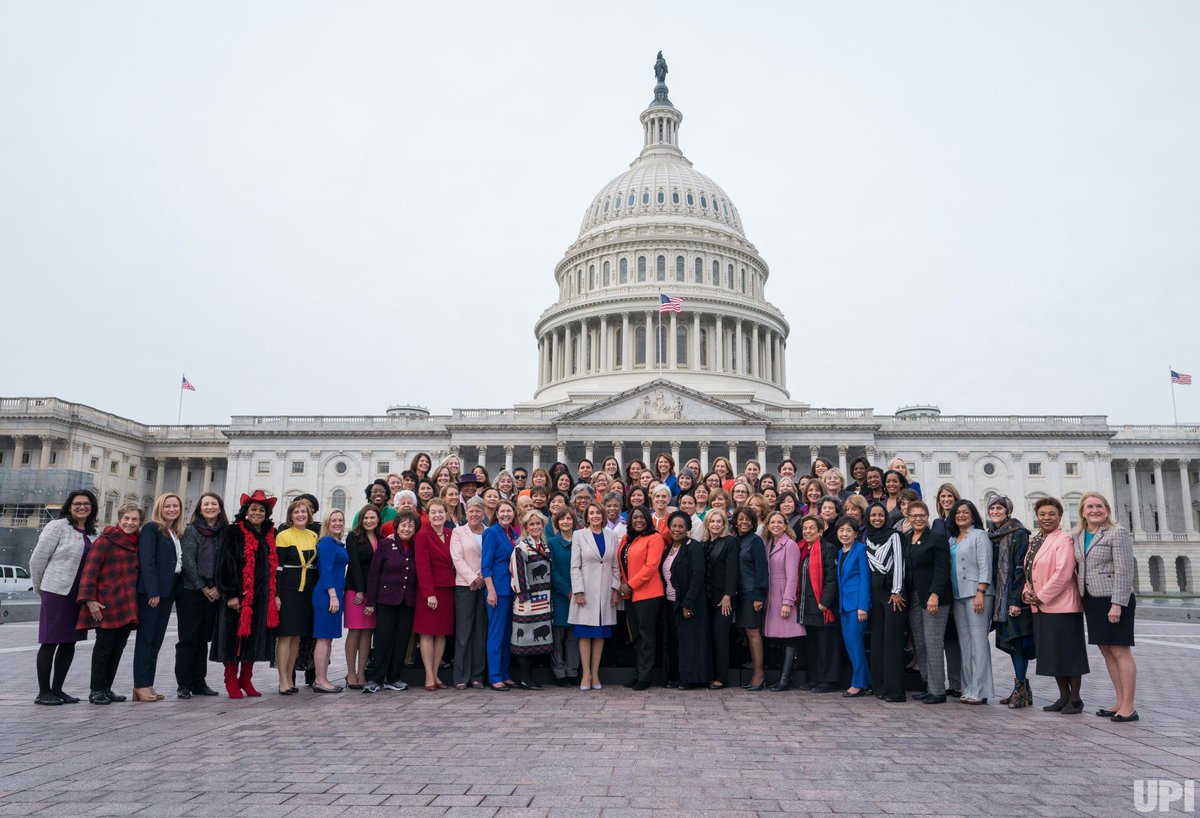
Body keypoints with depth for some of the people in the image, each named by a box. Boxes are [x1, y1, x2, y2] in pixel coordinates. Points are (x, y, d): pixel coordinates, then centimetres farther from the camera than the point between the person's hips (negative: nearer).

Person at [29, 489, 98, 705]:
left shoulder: (93, 533, 12)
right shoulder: (57, 526, -6)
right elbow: (37, 560, -4)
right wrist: (41, 588, 4)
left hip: (80, 595, 6)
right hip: (57, 592, -6)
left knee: (69, 642, 10)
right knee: (50, 642, 0)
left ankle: (57, 689, 21)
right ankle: (43, 692, 8)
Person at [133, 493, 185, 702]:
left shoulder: (177, 534, 17)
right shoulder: (151, 528, -5)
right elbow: (147, 561, -13)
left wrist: (174, 591, 4)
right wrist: (152, 592, -19)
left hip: (168, 591, 7)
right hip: (151, 591, -7)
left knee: (157, 639, 9)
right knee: (146, 638, -3)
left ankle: (147, 685, 14)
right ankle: (141, 685, 1)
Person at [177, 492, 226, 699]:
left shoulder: (225, 532, 8)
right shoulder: (191, 531, -2)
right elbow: (189, 562, -8)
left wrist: (218, 588, -4)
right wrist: (202, 588, -9)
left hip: (214, 594, 4)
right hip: (191, 591, -4)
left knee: (203, 639, 10)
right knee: (188, 638, -1)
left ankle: (199, 682, 17)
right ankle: (184, 685, 5)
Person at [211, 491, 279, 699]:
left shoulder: (269, 535, 12)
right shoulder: (234, 532, -4)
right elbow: (226, 564, -9)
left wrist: (275, 594, 11)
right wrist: (231, 594, -16)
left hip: (262, 596, 5)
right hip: (239, 595, -5)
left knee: (255, 637, 8)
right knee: (236, 637, 0)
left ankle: (246, 680, 19)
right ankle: (231, 680, 11)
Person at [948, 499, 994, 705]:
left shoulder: (979, 535, -1)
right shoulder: (951, 539, 19)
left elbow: (985, 566, -9)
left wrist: (980, 593, -17)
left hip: (976, 594, -7)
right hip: (958, 596, 7)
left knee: (978, 642, -7)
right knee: (965, 643, 8)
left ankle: (979, 691, -5)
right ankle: (968, 689, 13)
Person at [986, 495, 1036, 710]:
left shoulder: (1018, 534, -8)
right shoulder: (991, 535, 14)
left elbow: (1021, 568, -14)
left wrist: (1016, 600, -19)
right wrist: (994, 598, 13)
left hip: (1014, 596, -7)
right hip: (1000, 597, 8)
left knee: (1017, 640, -7)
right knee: (1010, 641, 10)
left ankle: (1020, 689, -2)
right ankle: (1022, 690, 18)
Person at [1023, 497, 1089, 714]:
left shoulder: (1063, 540, -11)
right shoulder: (1035, 541, 15)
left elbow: (1062, 574, -19)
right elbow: (1029, 572, 19)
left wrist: (1041, 596, -16)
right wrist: (1027, 592, 2)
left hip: (1061, 606, -8)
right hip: (1040, 607, 8)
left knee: (1068, 652, 1)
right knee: (1052, 654, 14)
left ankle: (1075, 698, 13)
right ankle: (1064, 696, 25)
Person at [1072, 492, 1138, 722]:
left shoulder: (1117, 533, -9)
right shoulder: (1078, 536, 11)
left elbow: (1124, 571, -14)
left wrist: (1117, 604, -19)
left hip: (1114, 600, -7)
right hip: (1092, 600, 7)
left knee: (1120, 651, -5)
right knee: (1106, 651, 11)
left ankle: (1128, 706, 0)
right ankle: (1120, 702, 19)